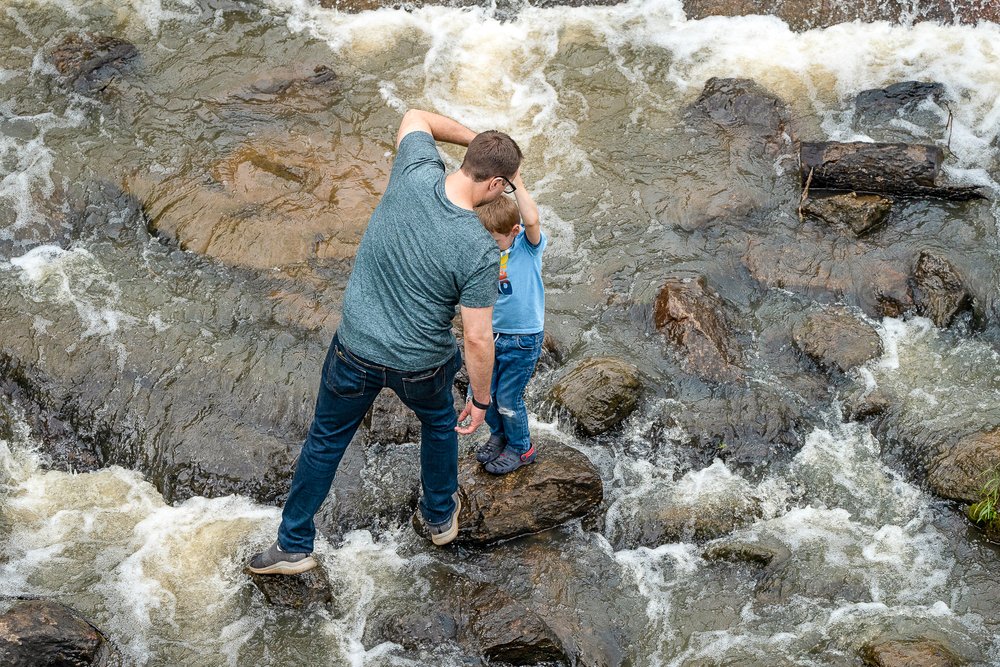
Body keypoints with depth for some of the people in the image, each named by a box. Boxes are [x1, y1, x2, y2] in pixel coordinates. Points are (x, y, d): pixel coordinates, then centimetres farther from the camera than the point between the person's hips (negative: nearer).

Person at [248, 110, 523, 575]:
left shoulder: (414, 175, -20)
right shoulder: (479, 251, -28)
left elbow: (415, 117, 4)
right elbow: (478, 340, -22)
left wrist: (477, 139, 4)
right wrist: (481, 400, -6)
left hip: (356, 348, 2)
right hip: (421, 365, -2)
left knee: (326, 440, 22)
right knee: (439, 422, 32)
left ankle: (294, 546, 34)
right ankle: (440, 517, 52)